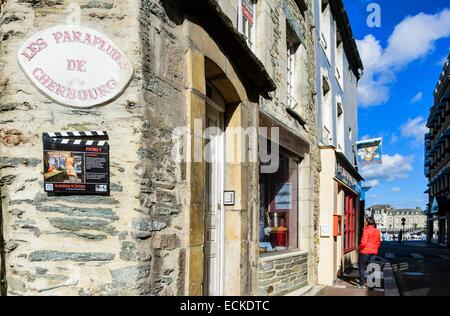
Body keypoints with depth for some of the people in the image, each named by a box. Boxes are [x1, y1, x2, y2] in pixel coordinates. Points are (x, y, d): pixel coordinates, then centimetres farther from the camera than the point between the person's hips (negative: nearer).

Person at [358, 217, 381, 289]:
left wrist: (359, 248, -3)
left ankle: (362, 284, 6)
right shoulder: (377, 231, 5)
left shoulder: (366, 230, -14)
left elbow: (363, 243, -19)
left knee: (362, 268, 6)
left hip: (365, 251, -6)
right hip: (374, 252, 6)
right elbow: (378, 243, 12)